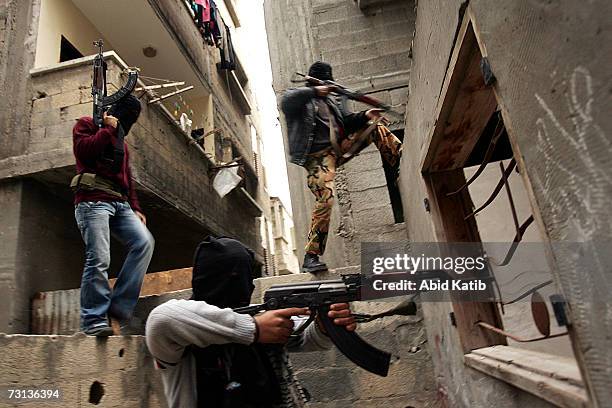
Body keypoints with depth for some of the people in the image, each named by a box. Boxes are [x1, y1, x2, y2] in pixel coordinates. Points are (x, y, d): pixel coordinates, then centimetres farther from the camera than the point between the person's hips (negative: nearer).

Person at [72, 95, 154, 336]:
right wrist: (109, 128, 2)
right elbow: (83, 149, -10)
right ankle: (94, 320, -9)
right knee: (99, 259, -16)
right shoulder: (87, 125, 13)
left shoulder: (121, 141, 32)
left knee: (144, 242, -17)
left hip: (120, 204, 6)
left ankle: (120, 306, -15)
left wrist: (135, 208, 16)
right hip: (93, 201, -6)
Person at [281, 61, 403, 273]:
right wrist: (314, 91, -24)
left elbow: (346, 121, 21)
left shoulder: (331, 99, 25)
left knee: (376, 127, 8)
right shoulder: (300, 97, 5)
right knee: (325, 200, -23)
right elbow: (286, 101, -18)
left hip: (338, 147, 7)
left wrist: (364, 116, 2)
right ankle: (311, 256, -16)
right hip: (318, 156, -7)